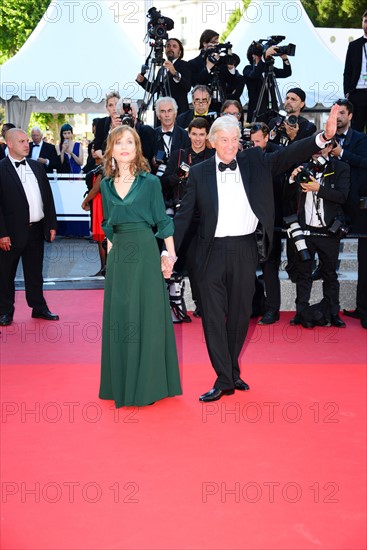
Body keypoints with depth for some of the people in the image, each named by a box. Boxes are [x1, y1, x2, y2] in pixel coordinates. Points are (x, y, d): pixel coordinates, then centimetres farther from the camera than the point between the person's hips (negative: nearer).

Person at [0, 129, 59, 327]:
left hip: (36, 229, 5)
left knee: (35, 272, 16)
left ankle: (39, 307, 27)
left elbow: (48, 196, 13)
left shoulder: (37, 167, 10)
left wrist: (51, 224, 8)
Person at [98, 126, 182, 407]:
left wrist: (170, 255, -4)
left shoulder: (150, 182, -2)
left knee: (147, 316, 1)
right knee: (119, 317, 9)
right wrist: (110, 249, 11)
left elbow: (162, 221, -1)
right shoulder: (106, 185, 9)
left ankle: (148, 383, 13)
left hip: (145, 252, -4)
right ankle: (122, 383, 22)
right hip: (118, 255, 4)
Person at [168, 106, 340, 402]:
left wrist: (325, 136, -20)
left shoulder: (254, 161, 5)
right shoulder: (199, 172, 2)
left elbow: (288, 156, -6)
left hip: (245, 251, 1)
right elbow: (184, 215, 3)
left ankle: (233, 370, 29)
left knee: (240, 314, 11)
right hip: (212, 252, -1)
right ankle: (224, 379, 9)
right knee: (213, 315, -1)